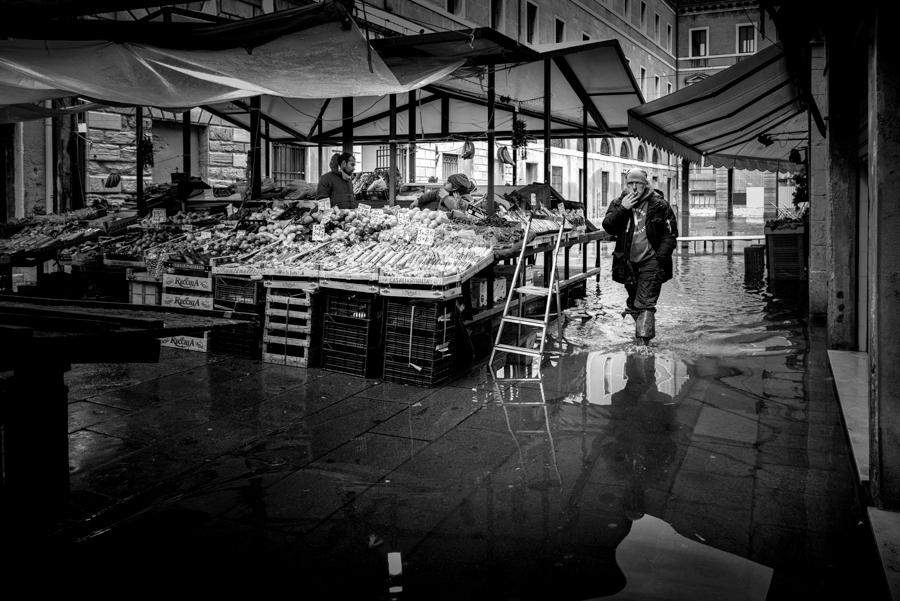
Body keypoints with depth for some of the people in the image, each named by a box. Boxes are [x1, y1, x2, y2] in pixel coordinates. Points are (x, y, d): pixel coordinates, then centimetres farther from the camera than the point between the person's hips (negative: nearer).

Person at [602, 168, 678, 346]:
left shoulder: (659, 205, -4)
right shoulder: (618, 204, 5)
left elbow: (671, 233, -3)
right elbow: (607, 226, -8)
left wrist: (660, 257, -13)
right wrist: (623, 209, -19)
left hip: (650, 261, -4)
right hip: (627, 262, 4)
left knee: (646, 304, -11)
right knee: (633, 302, 18)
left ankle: (642, 342, -12)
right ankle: (644, 330, 40)